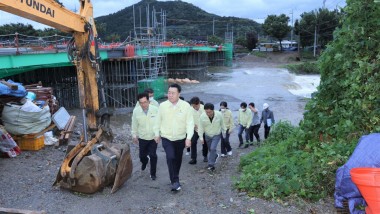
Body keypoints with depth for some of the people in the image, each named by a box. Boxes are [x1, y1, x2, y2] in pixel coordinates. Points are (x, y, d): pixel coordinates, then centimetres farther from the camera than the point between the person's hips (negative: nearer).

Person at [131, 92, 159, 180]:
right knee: (142, 155, 15)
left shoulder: (155, 109, -19)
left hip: (153, 137, -2)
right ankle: (144, 162, 52)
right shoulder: (136, 111, -13)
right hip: (142, 138, 2)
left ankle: (153, 173, 17)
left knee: (153, 155, -3)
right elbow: (134, 124, 1)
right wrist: (134, 135, 7)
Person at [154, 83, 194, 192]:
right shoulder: (162, 106, -9)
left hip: (180, 138, 1)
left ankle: (175, 178, 40)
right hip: (166, 138, -1)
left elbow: (190, 122, -12)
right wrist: (157, 134, 10)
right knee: (170, 157, -19)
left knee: (178, 159, 15)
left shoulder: (186, 106, -13)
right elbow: (158, 121, 4)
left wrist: (189, 138, -20)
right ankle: (175, 181, -6)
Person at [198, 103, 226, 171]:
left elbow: (222, 124, -5)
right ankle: (215, 156, 49)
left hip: (216, 135, -2)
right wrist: (201, 137, -13)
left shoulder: (219, 114, -22)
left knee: (213, 148, -18)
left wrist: (224, 132, 5)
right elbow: (201, 127, -12)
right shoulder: (202, 116, -22)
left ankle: (211, 164, -5)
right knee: (210, 149, 16)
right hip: (207, 136, 2)